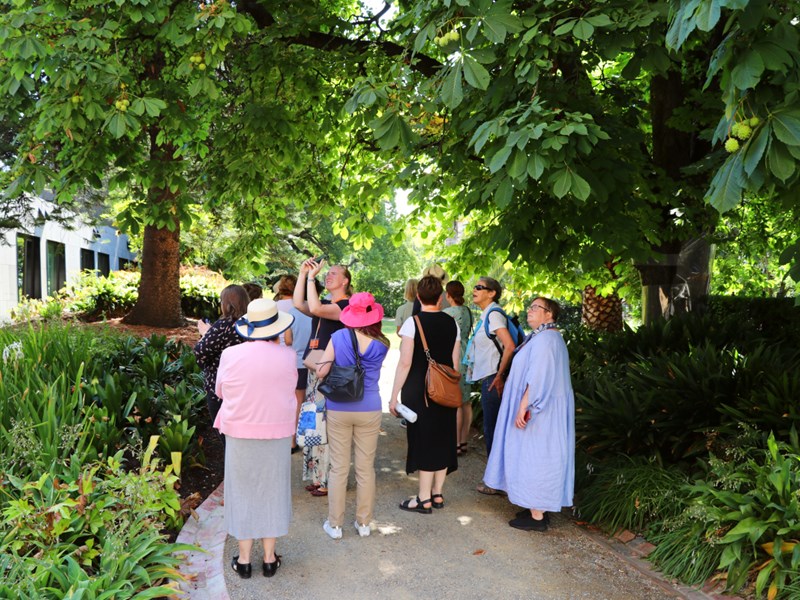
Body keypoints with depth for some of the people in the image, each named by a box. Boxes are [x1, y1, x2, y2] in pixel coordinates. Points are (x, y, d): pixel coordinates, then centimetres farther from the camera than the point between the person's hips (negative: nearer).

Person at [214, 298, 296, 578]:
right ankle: (269, 558, 24)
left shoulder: (231, 355, -11)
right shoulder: (287, 356, -11)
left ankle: (244, 559, 23)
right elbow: (291, 390, 2)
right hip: (277, 436, 0)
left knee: (243, 493, 14)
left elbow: (220, 391, 2)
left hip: (240, 435, 0)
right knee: (272, 493, 15)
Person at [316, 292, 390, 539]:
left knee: (339, 468, 8)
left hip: (338, 410, -1)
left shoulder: (338, 337, -9)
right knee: (366, 468, 11)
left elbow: (321, 371, -9)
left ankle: (335, 524, 17)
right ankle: (363, 523, 22)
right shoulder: (382, 344, -4)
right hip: (369, 410, 1)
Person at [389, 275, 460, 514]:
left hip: (418, 390, -5)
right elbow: (455, 362, 6)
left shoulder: (413, 322, -11)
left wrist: (394, 395, -8)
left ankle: (424, 499, 10)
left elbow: (405, 363, -13)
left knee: (423, 440, 2)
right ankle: (437, 494, 24)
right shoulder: (452, 323, 3)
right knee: (442, 439, 13)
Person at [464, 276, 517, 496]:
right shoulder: (486, 316, 15)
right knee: (491, 429, 16)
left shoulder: (493, 315, -13)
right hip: (486, 378, 10)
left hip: (492, 379, -10)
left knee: (492, 430, -2)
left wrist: (499, 375, -20)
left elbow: (510, 346, -23)